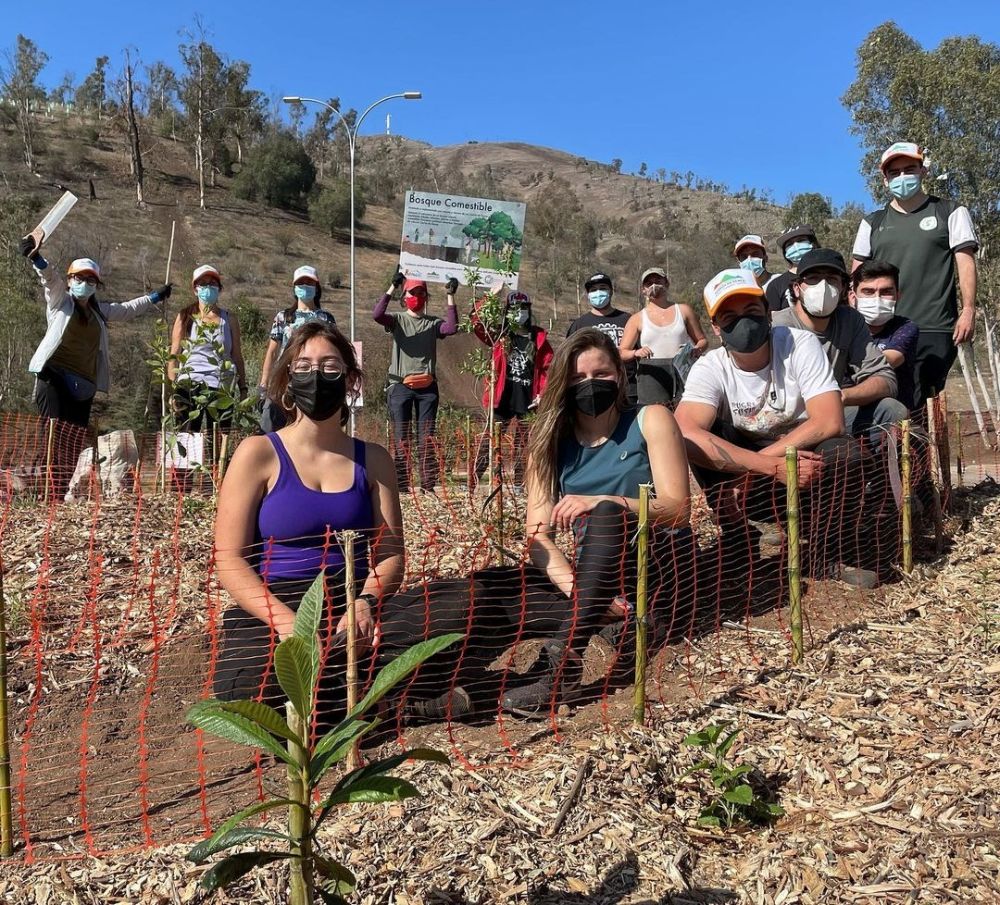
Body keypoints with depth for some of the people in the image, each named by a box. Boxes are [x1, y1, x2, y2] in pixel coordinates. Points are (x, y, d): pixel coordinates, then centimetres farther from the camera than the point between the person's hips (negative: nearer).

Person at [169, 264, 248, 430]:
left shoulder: (229, 320, 13)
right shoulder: (184, 317, 11)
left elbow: (237, 357, 12)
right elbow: (173, 356, 7)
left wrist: (243, 390, 5)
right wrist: (173, 389, -5)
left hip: (221, 390, 1)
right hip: (189, 387, -1)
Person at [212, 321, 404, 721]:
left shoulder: (372, 460, 10)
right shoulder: (259, 454, 1)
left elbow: (390, 555, 6)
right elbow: (229, 559, -5)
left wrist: (366, 602, -16)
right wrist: (284, 619, -21)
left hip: (351, 614, 2)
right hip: (270, 611, -1)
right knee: (253, 696, -30)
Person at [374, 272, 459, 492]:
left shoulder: (433, 323, 10)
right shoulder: (397, 320, 5)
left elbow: (452, 328, -9)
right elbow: (377, 315, -14)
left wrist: (450, 296, -11)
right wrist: (392, 287, -16)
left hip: (427, 386, 2)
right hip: (401, 386, -2)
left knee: (427, 438, 4)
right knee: (401, 437, 1)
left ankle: (428, 485, 8)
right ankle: (401, 486, 5)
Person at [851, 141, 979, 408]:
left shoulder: (950, 212, 10)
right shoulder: (873, 223, 17)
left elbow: (965, 262, 3)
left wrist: (968, 310, -8)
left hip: (936, 331, -2)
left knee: (926, 404, -6)